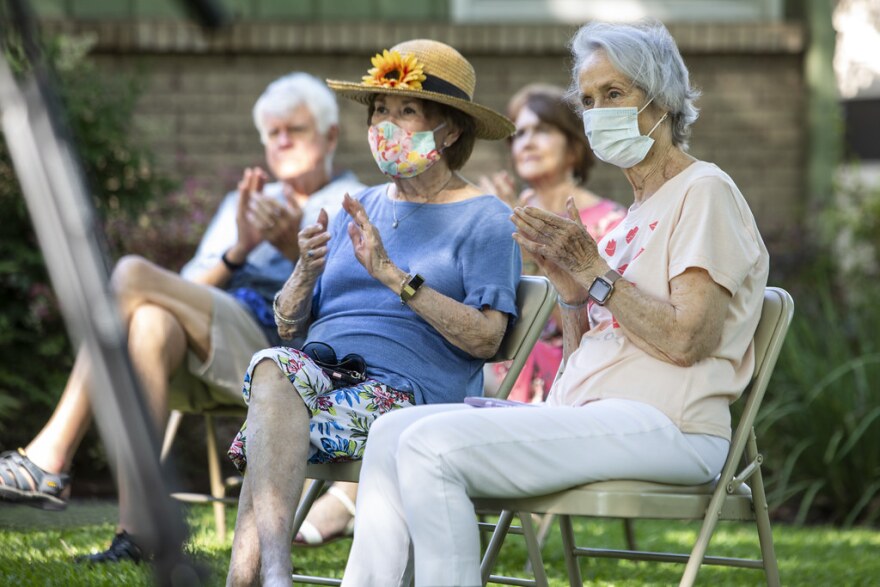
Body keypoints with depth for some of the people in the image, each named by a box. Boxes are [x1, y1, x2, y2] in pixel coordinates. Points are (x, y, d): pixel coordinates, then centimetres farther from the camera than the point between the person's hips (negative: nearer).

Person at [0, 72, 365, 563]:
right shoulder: (245, 203, 35)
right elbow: (188, 293, 20)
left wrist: (294, 246, -17)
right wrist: (237, 252, 0)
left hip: (274, 348, -4)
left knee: (134, 275, -24)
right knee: (152, 321, -33)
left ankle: (49, 461, -28)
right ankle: (136, 535, -43)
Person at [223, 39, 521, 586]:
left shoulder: (485, 220, 7)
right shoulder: (359, 209, 25)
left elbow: (485, 337, -9)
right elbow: (289, 324, 21)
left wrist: (390, 273, -13)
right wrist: (307, 274, -2)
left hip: (408, 390, -5)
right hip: (323, 372, 5)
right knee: (274, 364, -30)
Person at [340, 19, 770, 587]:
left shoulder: (705, 193, -3)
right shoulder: (638, 214, 24)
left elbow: (685, 340, -15)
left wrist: (595, 271, -10)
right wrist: (568, 282, 4)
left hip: (662, 425, -9)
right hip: (587, 413, 9)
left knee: (433, 445, -23)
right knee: (394, 432, -2)